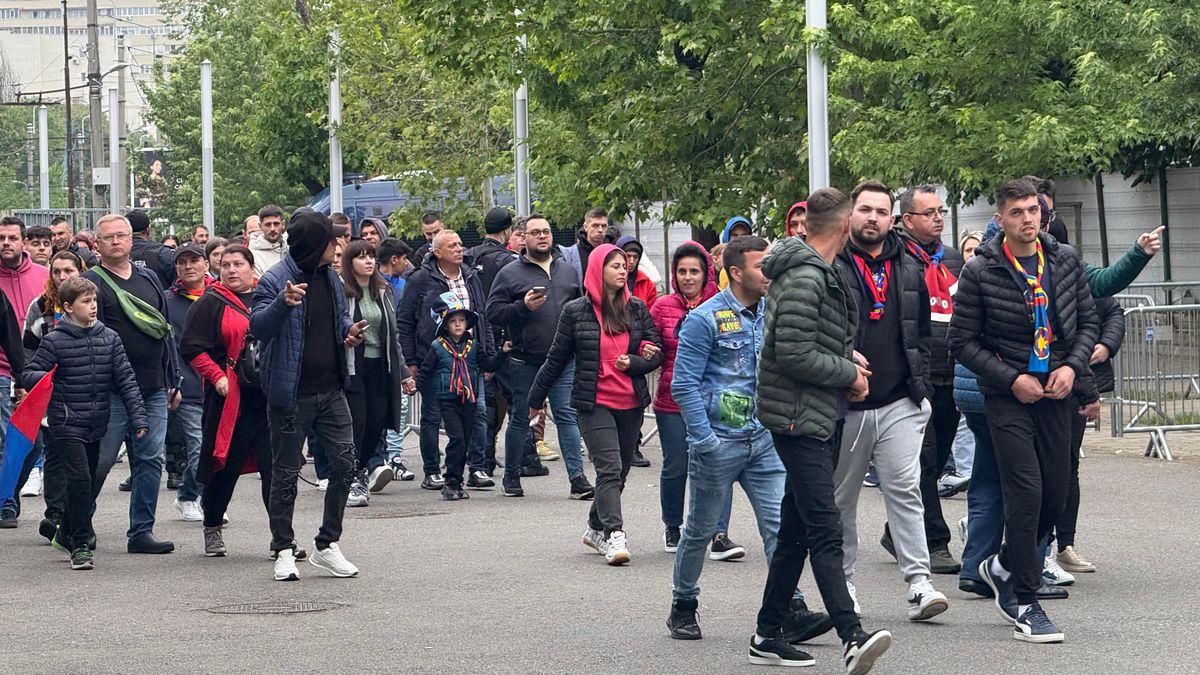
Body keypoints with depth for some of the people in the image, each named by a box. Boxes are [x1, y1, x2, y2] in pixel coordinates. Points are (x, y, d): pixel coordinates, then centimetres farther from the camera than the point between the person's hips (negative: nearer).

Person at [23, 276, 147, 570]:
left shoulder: (109, 338, 5)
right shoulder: (54, 341, -6)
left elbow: (126, 380, 5)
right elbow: (27, 376, -2)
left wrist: (138, 418, -2)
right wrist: (44, 378, -25)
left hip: (97, 426, 5)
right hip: (65, 425, -5)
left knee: (88, 484, 14)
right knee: (80, 480, -15)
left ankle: (66, 535, 36)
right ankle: (80, 545, -4)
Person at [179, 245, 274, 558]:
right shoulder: (210, 303, 2)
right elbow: (191, 348, -2)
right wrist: (217, 377, -13)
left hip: (269, 396, 3)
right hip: (229, 397, -3)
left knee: (275, 466, -3)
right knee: (225, 464, 4)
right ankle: (212, 530, 21)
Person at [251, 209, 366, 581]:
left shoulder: (330, 276, 10)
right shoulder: (274, 281, -13)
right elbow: (257, 327, -25)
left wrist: (349, 331, 4)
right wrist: (283, 304, -42)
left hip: (331, 391, 7)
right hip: (291, 394, -7)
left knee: (344, 464, 4)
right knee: (286, 474, 3)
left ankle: (327, 545, 15)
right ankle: (284, 551, 12)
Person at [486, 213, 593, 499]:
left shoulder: (568, 270, 14)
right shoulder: (509, 274, 1)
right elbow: (493, 312, -5)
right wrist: (523, 307, -17)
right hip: (525, 363, -2)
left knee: (568, 416, -3)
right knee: (520, 419, 7)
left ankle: (577, 478, -5)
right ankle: (511, 476, 21)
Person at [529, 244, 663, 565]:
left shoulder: (637, 309, 7)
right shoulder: (575, 311, -1)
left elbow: (656, 352, 7)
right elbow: (557, 358, 7)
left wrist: (632, 363, -13)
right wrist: (536, 399, 12)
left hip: (631, 404, 4)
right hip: (594, 403, -4)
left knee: (619, 472, 11)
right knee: (609, 469, -16)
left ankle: (596, 527, 29)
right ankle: (614, 536, -20)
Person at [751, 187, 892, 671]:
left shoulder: (816, 273, 17)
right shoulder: (805, 278, -17)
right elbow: (793, 354, -23)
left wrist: (845, 356, 12)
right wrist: (848, 372, -11)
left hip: (821, 417, 10)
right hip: (800, 417, -10)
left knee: (796, 531, 13)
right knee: (825, 532, -18)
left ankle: (768, 636, 19)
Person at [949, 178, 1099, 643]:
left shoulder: (1065, 261, 4)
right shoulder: (980, 272, -8)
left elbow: (1088, 321, 11)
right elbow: (962, 342, -5)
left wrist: (1072, 366, -7)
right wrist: (1011, 379, -12)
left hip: (1055, 393, 4)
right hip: (1008, 396, -4)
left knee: (1056, 495, 6)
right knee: (1026, 492, -12)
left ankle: (1004, 566, 31)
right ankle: (1025, 605, -3)